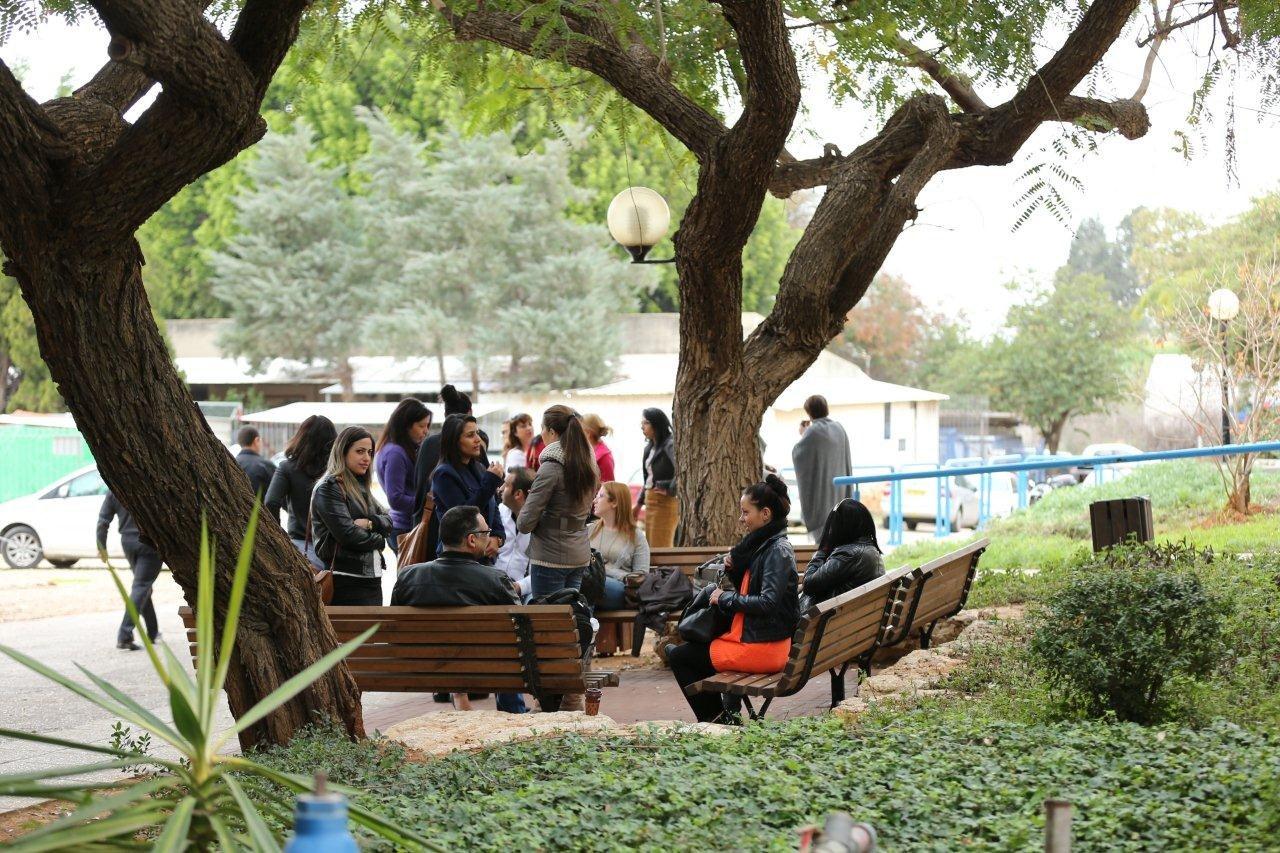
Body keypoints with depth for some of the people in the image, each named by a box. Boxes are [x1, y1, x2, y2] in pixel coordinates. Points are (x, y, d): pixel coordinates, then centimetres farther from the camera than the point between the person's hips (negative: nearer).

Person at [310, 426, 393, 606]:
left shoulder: (360, 487, 20)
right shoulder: (329, 488, -7)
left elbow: (388, 522, 13)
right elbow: (347, 534, -17)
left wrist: (370, 523, -8)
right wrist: (378, 540, -1)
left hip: (372, 577, 8)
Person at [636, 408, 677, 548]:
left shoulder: (670, 445, -14)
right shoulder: (650, 448, 15)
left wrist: (670, 490, -19)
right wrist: (639, 503, 24)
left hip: (665, 502, -9)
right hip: (650, 502, 9)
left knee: (660, 547, -9)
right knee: (650, 546, 10)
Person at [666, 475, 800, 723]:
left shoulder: (778, 550, -16)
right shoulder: (764, 545, 13)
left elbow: (767, 602, -25)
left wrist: (725, 598, -14)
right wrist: (733, 570, 2)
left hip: (761, 647, -10)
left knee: (677, 655, 0)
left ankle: (713, 717, 7)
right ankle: (727, 714, 19)